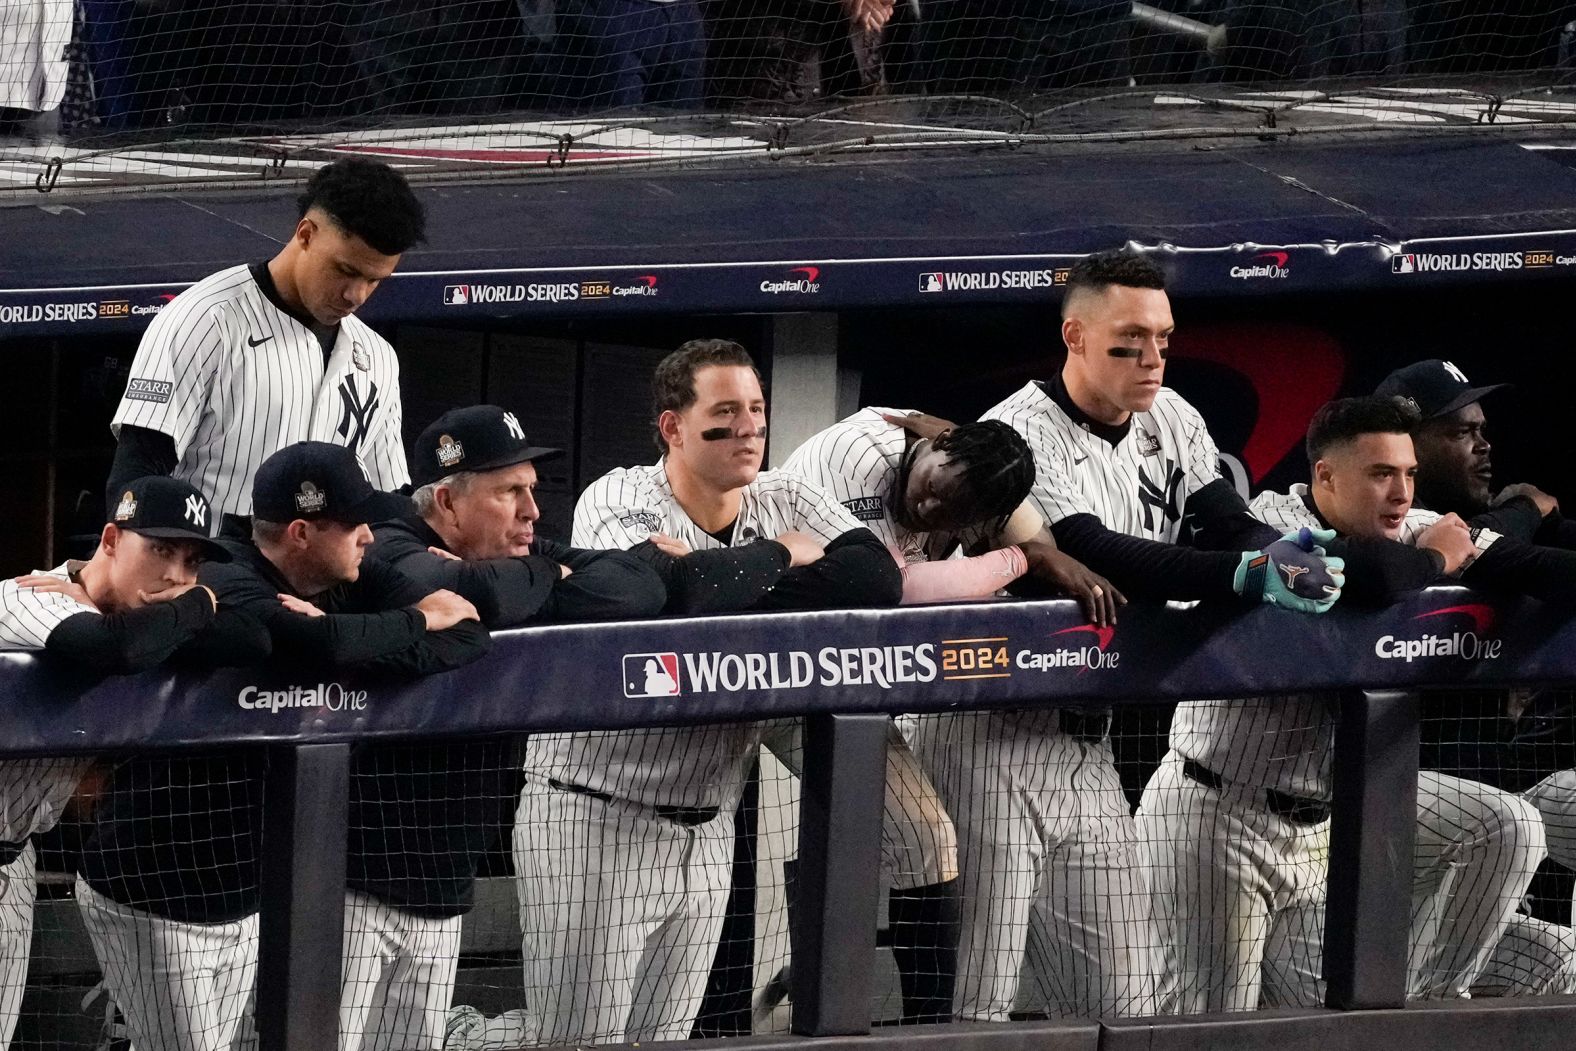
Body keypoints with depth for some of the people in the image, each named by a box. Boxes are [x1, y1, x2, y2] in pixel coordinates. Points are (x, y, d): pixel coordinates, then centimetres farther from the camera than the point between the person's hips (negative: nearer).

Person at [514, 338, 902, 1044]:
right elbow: (677, 593, -31)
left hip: (707, 825, 6)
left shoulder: (786, 502, 5)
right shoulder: (618, 501, -10)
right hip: (595, 818, -6)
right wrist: (779, 555, -12)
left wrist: (718, 578, -21)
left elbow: (877, 579, -14)